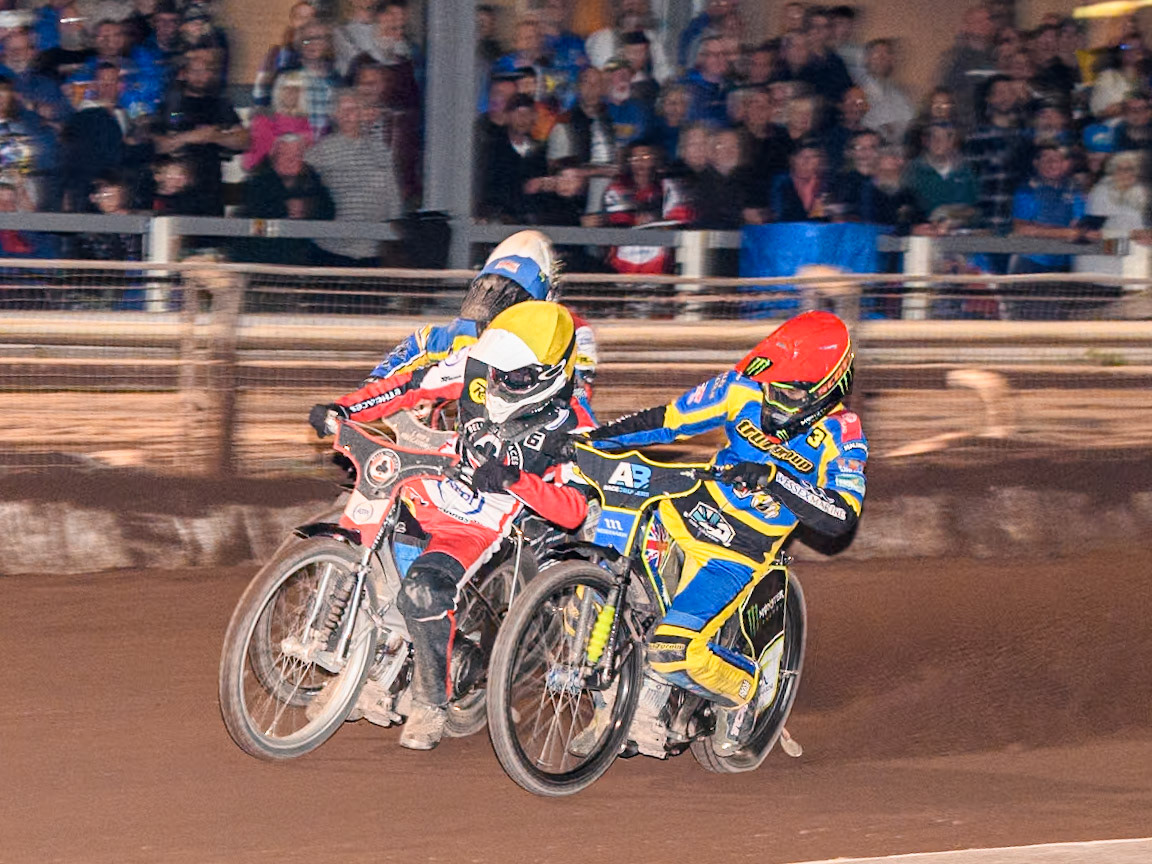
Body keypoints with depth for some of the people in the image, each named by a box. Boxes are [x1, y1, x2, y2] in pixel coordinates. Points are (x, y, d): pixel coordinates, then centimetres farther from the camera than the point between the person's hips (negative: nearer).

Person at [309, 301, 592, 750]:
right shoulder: (476, 369, -4)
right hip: (427, 496, 7)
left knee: (424, 590, -31)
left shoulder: (567, 427, -17)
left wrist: (515, 480, -37)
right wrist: (341, 410, -5)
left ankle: (431, 702, -14)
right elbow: (411, 385, 6)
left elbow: (575, 510, -22)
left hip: (484, 528, -7)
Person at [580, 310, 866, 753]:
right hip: (683, 513, 5)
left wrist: (774, 479, -35)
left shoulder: (840, 434, -13)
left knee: (673, 652, -23)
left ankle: (746, 688, 10)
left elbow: (842, 516, -24)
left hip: (736, 554, -5)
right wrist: (588, 441, -3)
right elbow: (667, 420, 5)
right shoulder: (744, 389, -4)